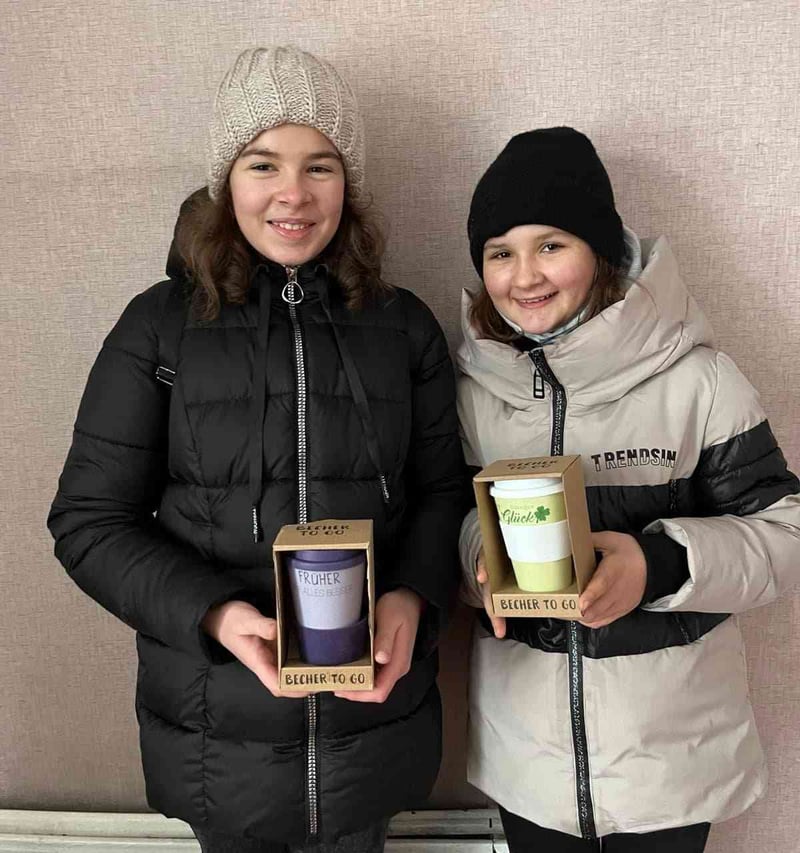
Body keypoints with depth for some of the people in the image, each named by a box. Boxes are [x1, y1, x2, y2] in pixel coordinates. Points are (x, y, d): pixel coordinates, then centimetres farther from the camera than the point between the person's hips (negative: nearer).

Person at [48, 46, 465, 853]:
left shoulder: (403, 326, -1)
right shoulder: (161, 326, -7)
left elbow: (441, 491, 4)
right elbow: (89, 520, -7)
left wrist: (413, 598, -16)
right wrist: (215, 614, -22)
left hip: (373, 716, 2)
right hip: (217, 726, -1)